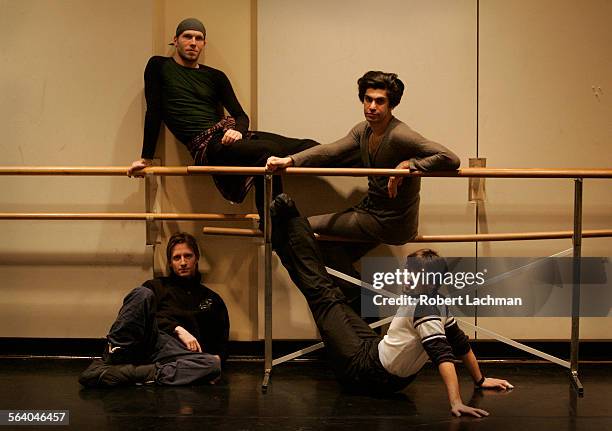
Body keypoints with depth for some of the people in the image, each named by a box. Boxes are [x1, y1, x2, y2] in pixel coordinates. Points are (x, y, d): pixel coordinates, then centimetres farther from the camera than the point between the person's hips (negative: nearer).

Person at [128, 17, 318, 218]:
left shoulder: (215, 77, 20)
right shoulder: (159, 66, 11)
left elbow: (241, 116, 16)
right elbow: (153, 113, 7)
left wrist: (238, 130, -9)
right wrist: (146, 158, 5)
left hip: (228, 135, 6)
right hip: (206, 147, -6)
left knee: (308, 147, -13)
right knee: (268, 152, -36)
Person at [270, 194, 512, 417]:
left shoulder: (423, 309, -28)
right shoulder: (439, 306, -3)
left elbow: (443, 355, -37)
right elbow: (461, 344, 8)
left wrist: (456, 403, -46)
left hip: (363, 369, -8)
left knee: (323, 296, -1)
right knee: (334, 300, 16)